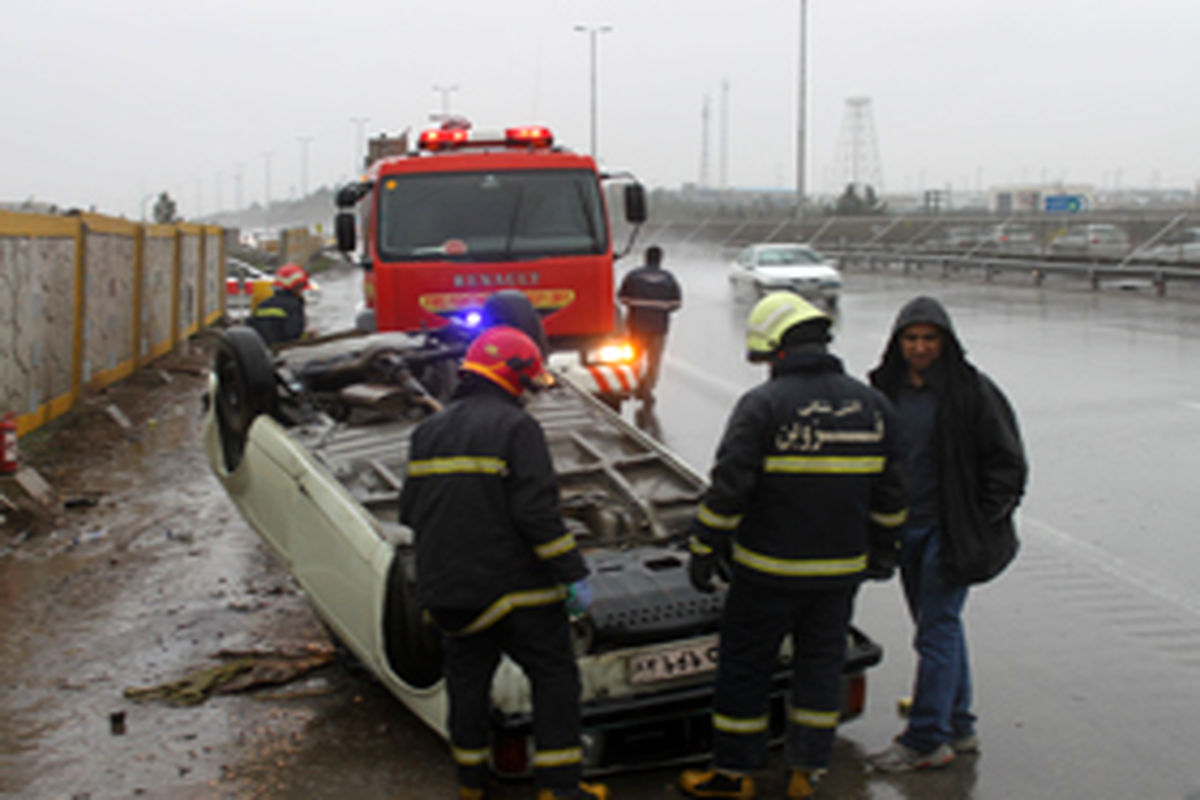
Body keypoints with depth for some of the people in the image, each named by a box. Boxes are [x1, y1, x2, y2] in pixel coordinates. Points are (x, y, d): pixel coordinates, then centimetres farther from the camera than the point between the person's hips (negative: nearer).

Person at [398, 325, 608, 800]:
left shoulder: (429, 432, 10)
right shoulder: (515, 427, -11)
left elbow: (410, 511, 13)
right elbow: (538, 511, -19)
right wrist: (573, 575, -14)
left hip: (448, 589, 6)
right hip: (515, 585, -6)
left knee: (467, 679, 18)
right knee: (555, 677, 5)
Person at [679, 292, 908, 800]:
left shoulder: (762, 405, -14)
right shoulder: (872, 405, 2)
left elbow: (728, 490, -16)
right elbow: (890, 493, 9)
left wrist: (703, 551, -7)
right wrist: (882, 548, 21)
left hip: (770, 570, -5)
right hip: (842, 568, 5)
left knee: (744, 667, 8)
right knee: (821, 663, 17)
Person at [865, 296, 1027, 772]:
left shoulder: (971, 391, -10)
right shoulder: (887, 390, 6)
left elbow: (1006, 460, -6)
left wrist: (983, 520, -9)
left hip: (950, 529, -6)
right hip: (907, 528, 6)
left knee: (937, 630, -4)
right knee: (940, 627, 15)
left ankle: (925, 741, 2)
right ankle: (958, 728, 26)